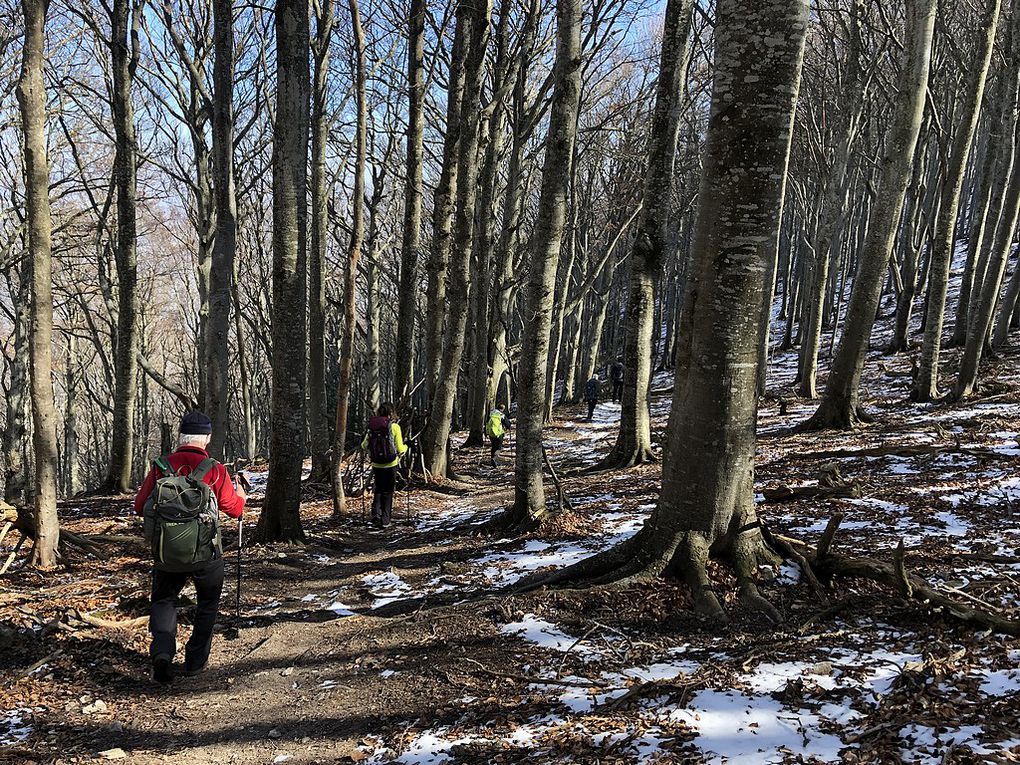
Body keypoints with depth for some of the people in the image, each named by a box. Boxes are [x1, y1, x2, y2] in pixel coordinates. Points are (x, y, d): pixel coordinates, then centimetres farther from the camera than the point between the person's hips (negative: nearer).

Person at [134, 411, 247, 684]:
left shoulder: (160, 467, -5)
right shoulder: (215, 470, -10)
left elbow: (139, 506, 1)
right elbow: (235, 509, -2)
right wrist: (241, 495, 20)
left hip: (165, 552, 1)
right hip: (205, 554, -1)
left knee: (163, 601, 20)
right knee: (208, 604, 21)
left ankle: (162, 651, -2)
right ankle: (196, 661, 24)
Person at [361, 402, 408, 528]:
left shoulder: (372, 427, -2)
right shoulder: (394, 427, -11)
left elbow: (364, 445, 1)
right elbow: (400, 449, -11)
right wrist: (405, 447, 12)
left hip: (376, 465, 3)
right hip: (391, 464, -2)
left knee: (378, 489, 21)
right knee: (388, 491, 12)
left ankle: (376, 513, 5)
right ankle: (385, 519, 13)